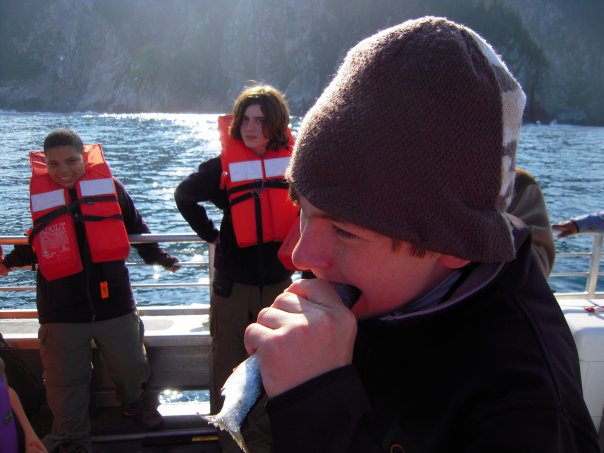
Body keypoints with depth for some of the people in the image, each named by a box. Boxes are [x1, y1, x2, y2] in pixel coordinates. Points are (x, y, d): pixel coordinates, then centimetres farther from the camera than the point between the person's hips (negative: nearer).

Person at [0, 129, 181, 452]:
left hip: (114, 303, 0)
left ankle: (136, 403, 49)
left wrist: (158, 257, 13)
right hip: (61, 311, 0)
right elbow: (34, 245, 14)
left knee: (130, 368, 16)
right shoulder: (38, 194, 0)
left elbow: (136, 229, 9)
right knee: (65, 382, 11)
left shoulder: (109, 186, -3)